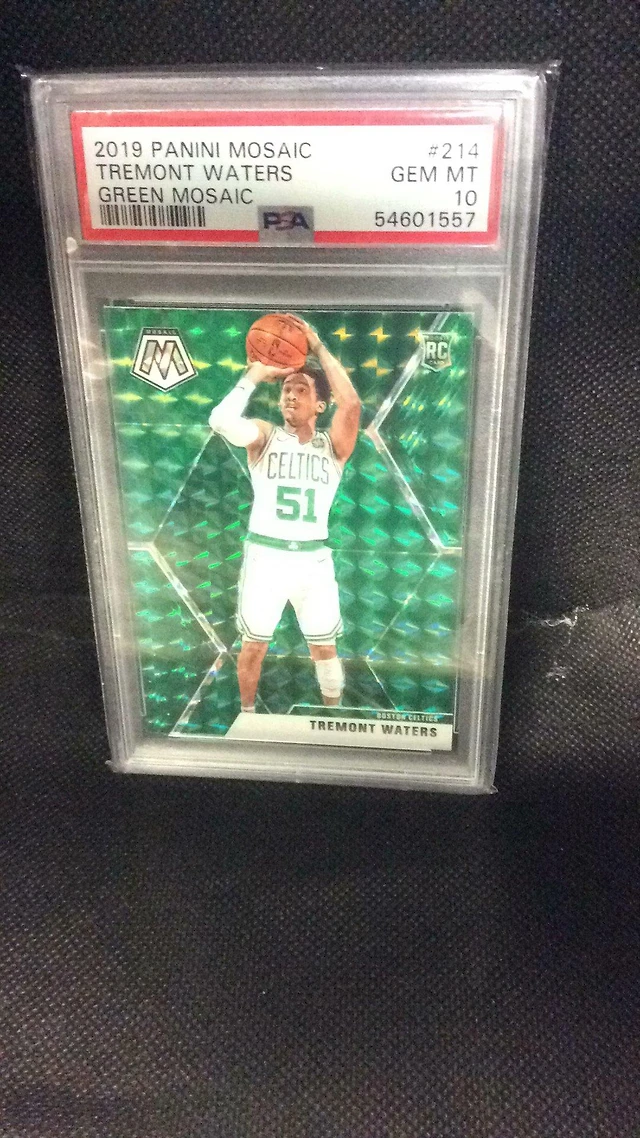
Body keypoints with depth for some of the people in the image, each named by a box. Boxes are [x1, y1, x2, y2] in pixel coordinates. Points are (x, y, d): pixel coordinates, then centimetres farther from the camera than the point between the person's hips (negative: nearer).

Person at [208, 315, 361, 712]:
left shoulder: (332, 445, 0)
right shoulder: (265, 436, -1)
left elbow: (351, 404, -21)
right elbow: (221, 421, -22)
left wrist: (318, 346, -16)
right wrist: (255, 375, -15)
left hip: (314, 558, 1)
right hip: (265, 554, 0)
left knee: (324, 647, 13)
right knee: (254, 644, 13)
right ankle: (248, 714, 36)